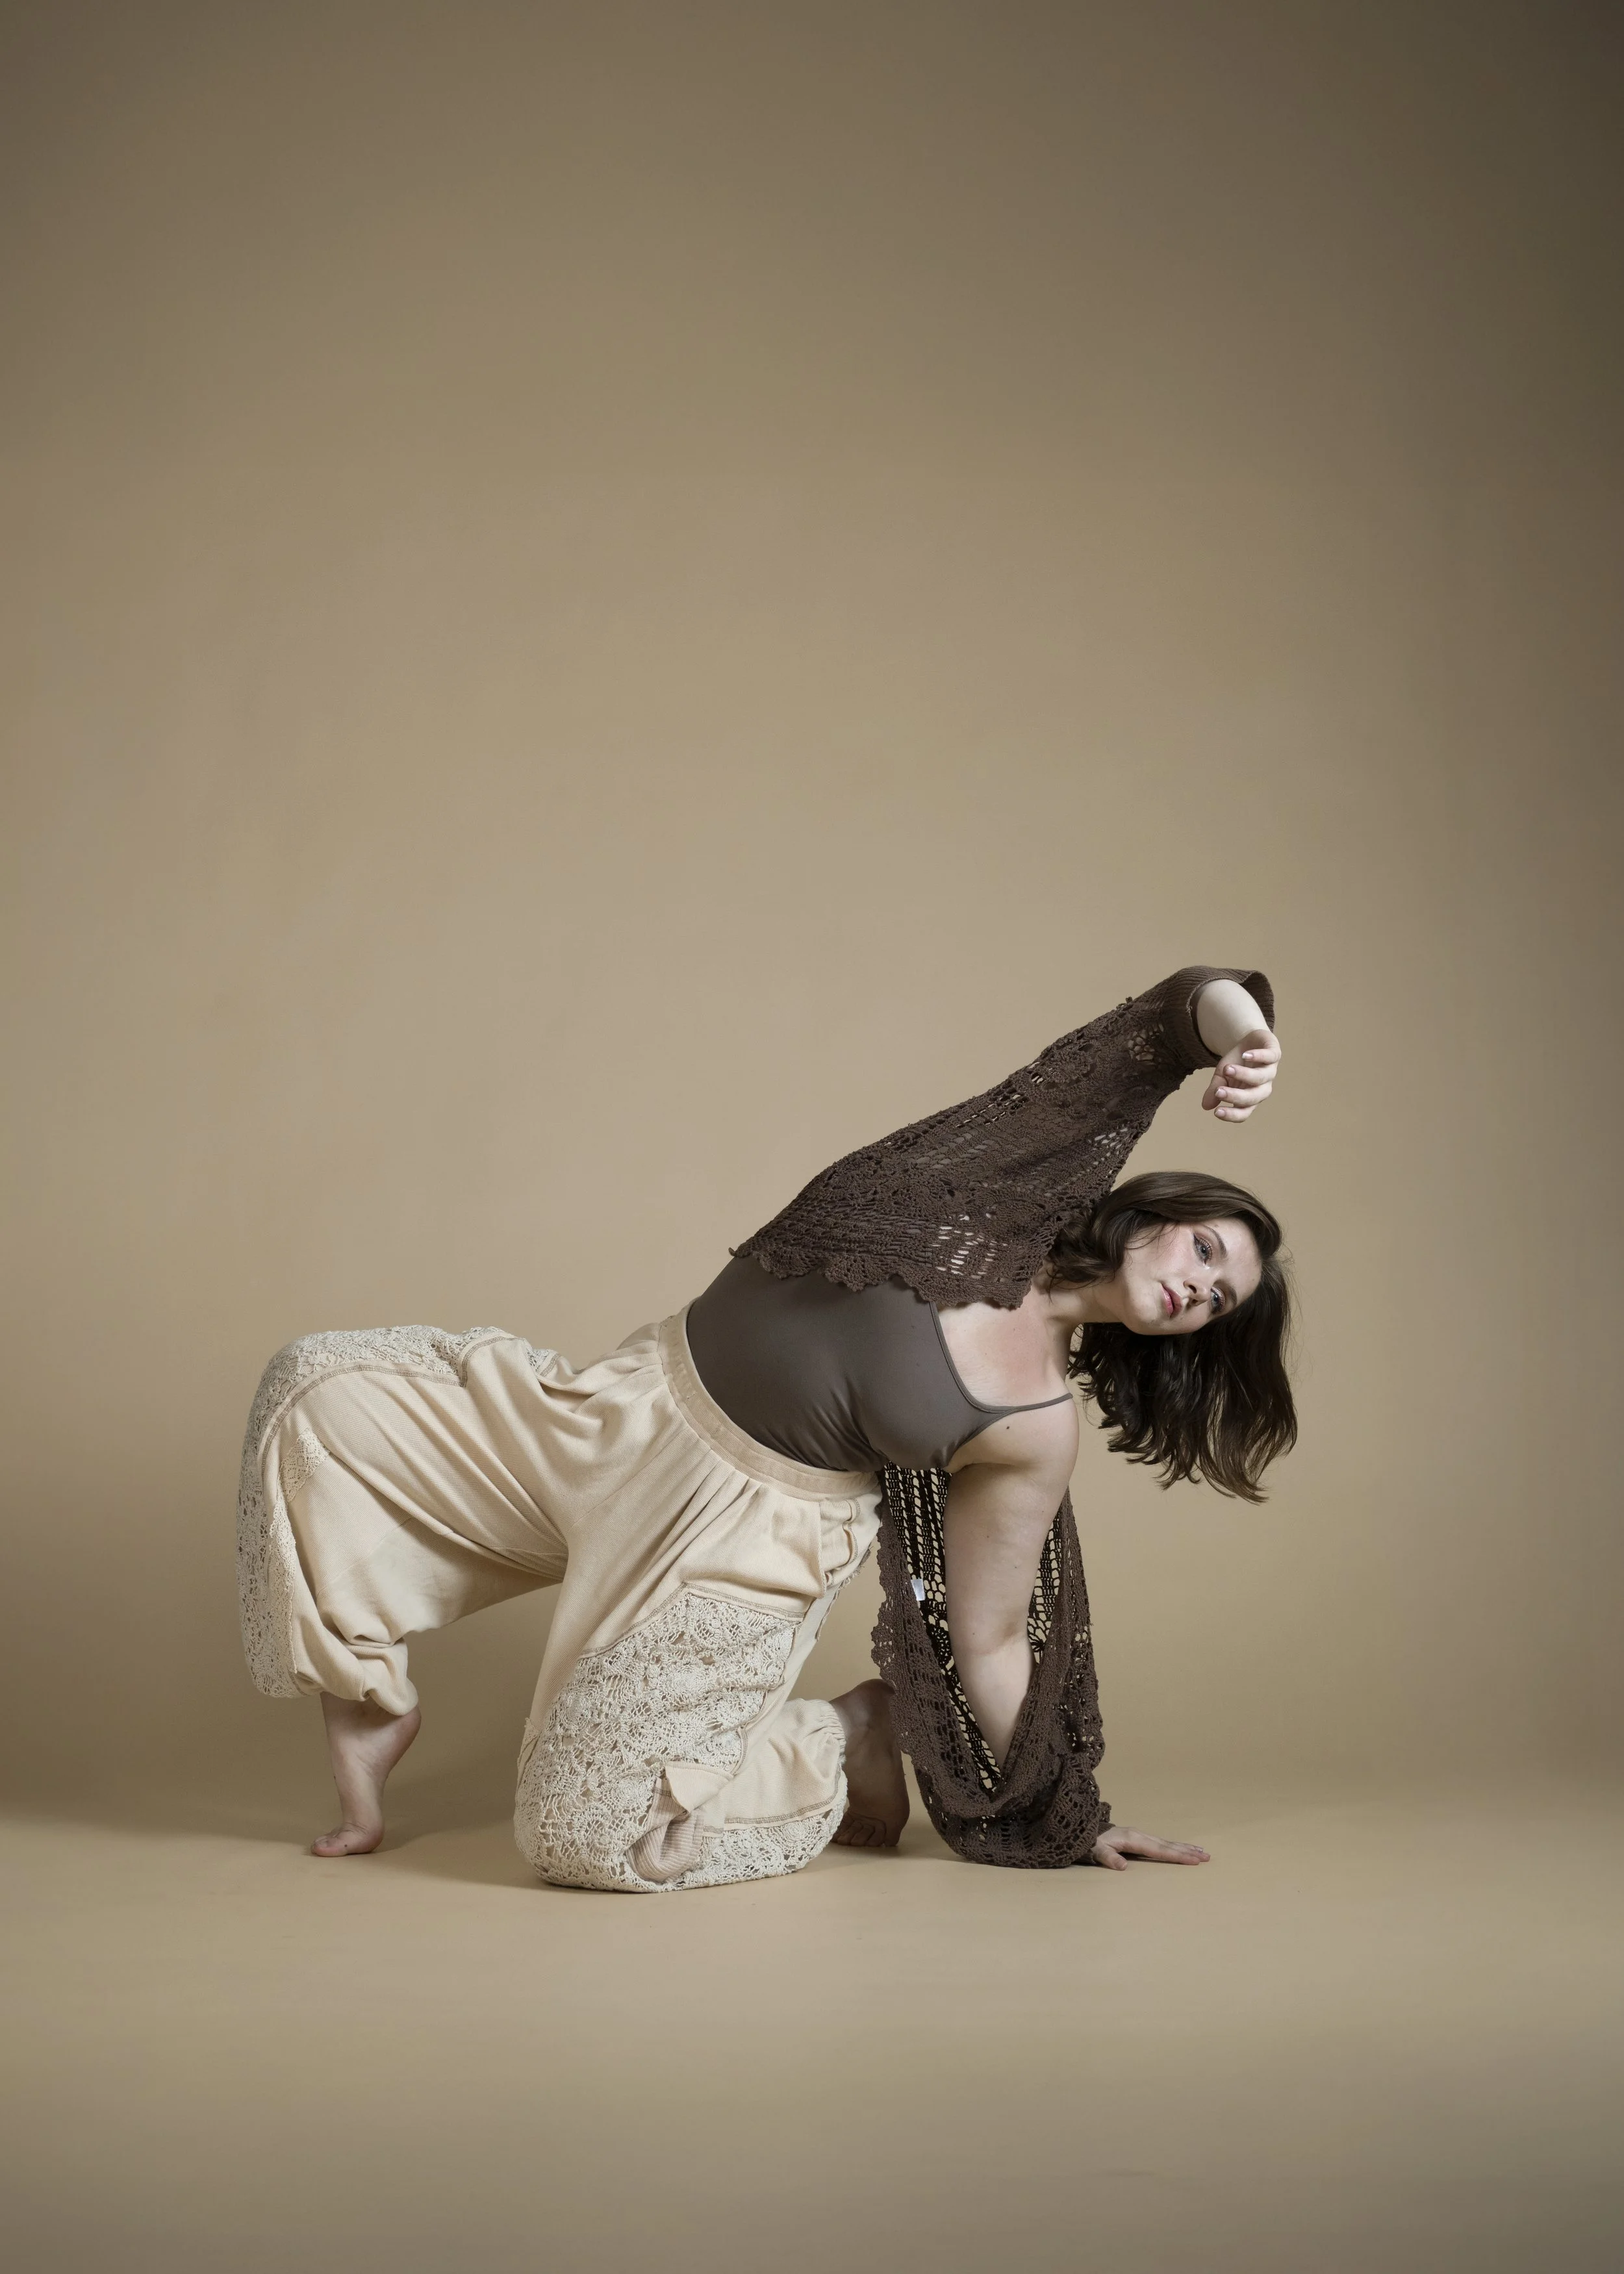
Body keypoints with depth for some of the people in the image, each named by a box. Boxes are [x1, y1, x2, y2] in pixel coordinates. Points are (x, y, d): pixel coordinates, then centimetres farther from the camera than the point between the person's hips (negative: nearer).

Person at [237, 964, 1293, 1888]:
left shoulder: (1037, 1425, -11)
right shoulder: (1016, 1183, -7)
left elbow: (990, 1641, -2)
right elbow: (1173, 1017, -12)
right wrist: (1234, 1019, -35)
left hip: (740, 1535, -4)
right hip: (620, 1416, 4)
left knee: (592, 1836, -17)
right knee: (320, 1389, -6)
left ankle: (845, 1745, 8)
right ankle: (369, 1702, 9)